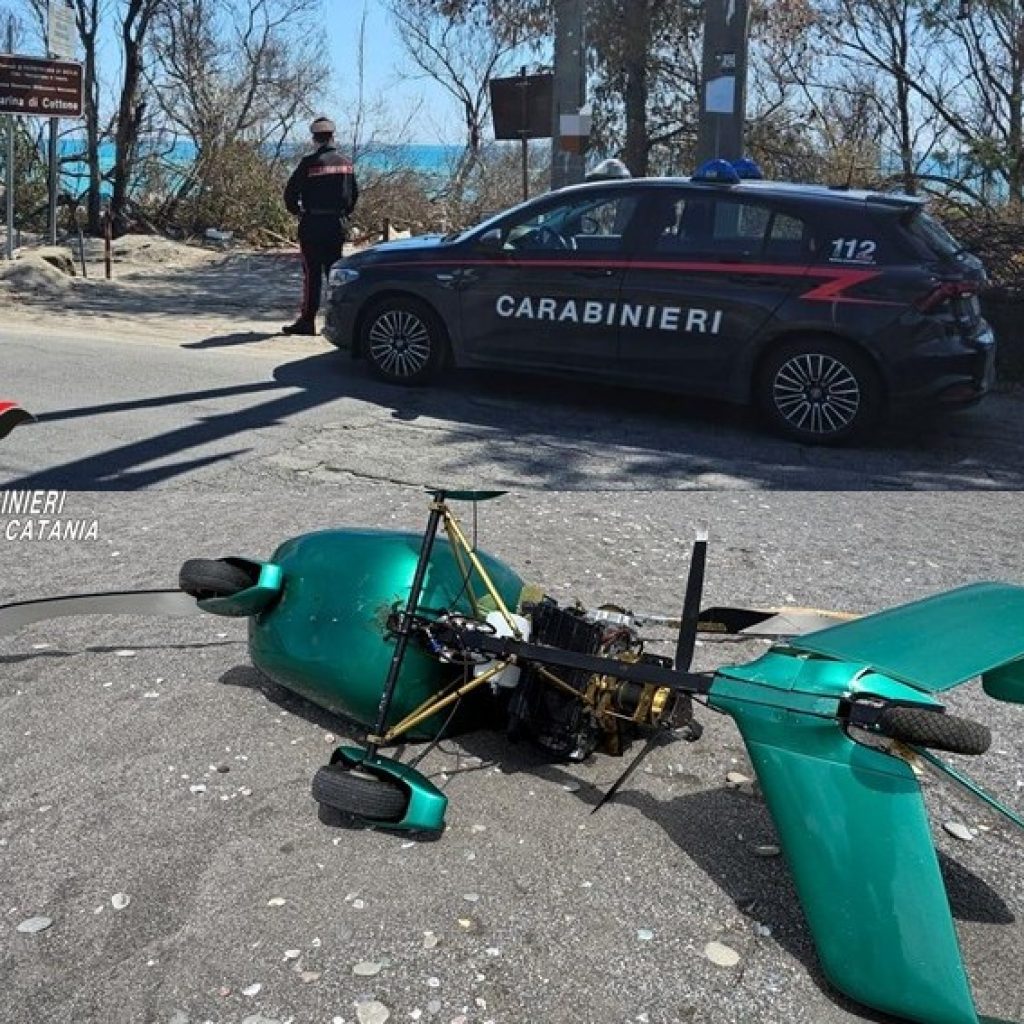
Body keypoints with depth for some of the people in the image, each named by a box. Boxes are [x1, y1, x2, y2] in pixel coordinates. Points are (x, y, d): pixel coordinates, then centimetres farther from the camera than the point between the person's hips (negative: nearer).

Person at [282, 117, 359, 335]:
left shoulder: (309, 163, -10)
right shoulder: (346, 163, 7)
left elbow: (290, 192, -7)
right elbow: (354, 194, 14)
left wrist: (297, 211, 10)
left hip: (313, 225, -5)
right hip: (337, 224, 5)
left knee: (312, 273, -2)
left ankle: (307, 321, -1)